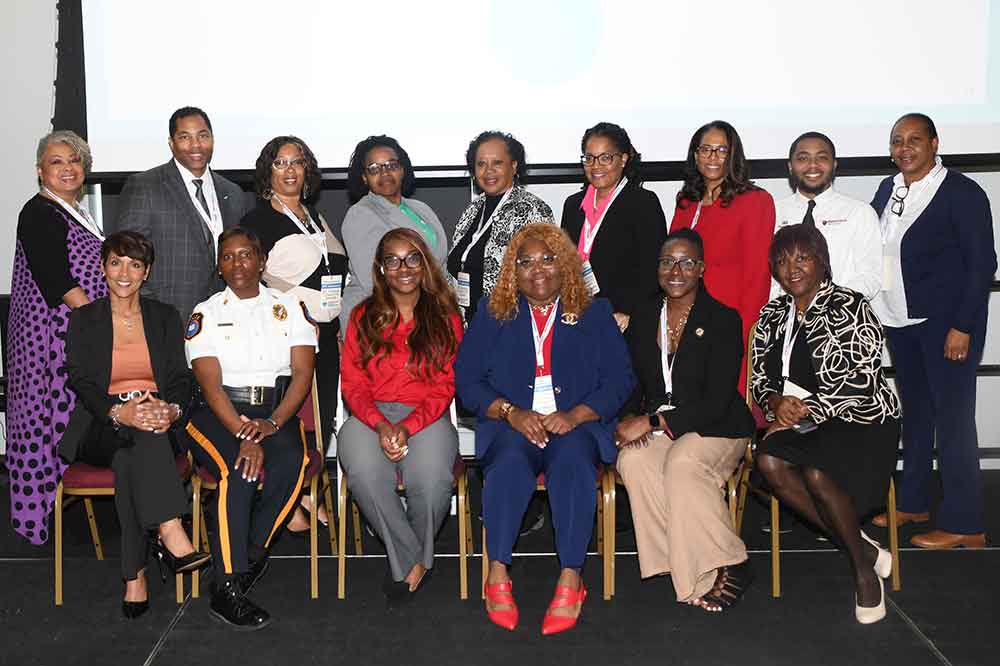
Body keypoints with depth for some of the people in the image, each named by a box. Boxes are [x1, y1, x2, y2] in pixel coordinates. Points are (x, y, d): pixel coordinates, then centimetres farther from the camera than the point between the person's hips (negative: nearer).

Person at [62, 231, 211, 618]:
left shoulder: (165, 318, 14)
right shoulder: (82, 321, 9)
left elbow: (181, 380, 5)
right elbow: (81, 383, -4)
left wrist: (172, 410, -21)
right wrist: (119, 413, -27)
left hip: (158, 423, 1)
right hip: (100, 430, -1)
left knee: (130, 456, -35)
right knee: (135, 435, -37)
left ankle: (135, 577, -37)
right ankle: (171, 535, -49)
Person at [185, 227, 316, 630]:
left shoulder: (291, 307, 11)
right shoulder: (205, 314, 7)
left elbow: (303, 374, 0)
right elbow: (211, 386, -6)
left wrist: (271, 423, -17)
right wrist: (243, 434, -22)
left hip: (276, 411, 1)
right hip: (218, 414, -1)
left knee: (292, 462, -31)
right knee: (240, 469, -31)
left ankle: (249, 555, -11)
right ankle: (227, 590, -25)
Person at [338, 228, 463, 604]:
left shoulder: (445, 318, 10)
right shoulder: (364, 317, 14)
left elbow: (444, 386, 3)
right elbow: (353, 384, 6)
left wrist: (407, 427, -14)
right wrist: (380, 424, -14)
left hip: (426, 417, -1)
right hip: (370, 415, 1)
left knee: (431, 476, -33)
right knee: (364, 472, -33)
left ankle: (413, 557, -1)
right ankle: (411, 559, -9)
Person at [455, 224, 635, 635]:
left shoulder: (594, 313, 14)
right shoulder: (493, 313, 15)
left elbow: (620, 379, 4)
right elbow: (466, 379, 6)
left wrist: (574, 415, -14)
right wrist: (512, 413, -12)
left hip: (575, 425, 0)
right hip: (511, 424, 0)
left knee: (573, 460, -34)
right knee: (510, 459, -34)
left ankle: (570, 580, -33)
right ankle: (497, 575, -30)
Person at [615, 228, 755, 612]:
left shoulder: (723, 320, -7)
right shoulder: (643, 317, 10)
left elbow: (717, 401, -14)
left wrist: (652, 422, -20)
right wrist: (630, 419, -9)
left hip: (715, 428, -4)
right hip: (655, 428, 4)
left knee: (682, 462, -35)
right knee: (632, 460, -28)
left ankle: (724, 566, -16)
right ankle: (695, 568, -19)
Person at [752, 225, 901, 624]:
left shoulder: (848, 307, -7)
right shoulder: (772, 316, 12)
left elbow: (861, 380, -16)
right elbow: (759, 379, 12)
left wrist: (802, 412, -17)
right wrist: (777, 403, -11)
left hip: (862, 422, -5)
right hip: (804, 426, 5)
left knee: (817, 474, -33)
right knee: (768, 460, -27)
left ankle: (863, 567, -6)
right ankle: (862, 549, -12)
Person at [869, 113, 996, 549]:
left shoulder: (962, 193, -9)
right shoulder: (888, 190, 9)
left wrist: (962, 327, -16)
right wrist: (876, 310, 8)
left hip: (946, 323, -6)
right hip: (899, 321, 7)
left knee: (952, 418, -4)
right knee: (914, 414, 15)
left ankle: (963, 524, 4)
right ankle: (913, 503, 28)